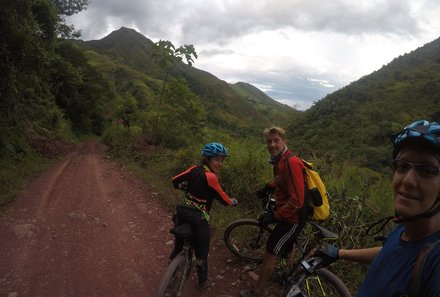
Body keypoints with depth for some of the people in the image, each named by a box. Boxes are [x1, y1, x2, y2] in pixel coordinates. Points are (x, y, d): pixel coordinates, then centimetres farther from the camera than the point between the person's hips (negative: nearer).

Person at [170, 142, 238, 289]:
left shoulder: (194, 169, -2)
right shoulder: (210, 176, -21)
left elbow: (175, 181, 7)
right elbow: (223, 199, -12)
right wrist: (233, 202, 9)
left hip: (182, 215, 7)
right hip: (198, 221, -7)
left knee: (178, 247, 27)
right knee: (201, 253, 16)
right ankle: (203, 281, 37)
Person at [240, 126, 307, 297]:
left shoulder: (291, 163, -29)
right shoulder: (280, 160, 2)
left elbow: (296, 201, -31)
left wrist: (275, 216, -27)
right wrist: (268, 187, 12)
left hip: (292, 218, -9)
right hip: (287, 214, 9)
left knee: (270, 253, 1)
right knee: (285, 249, 29)